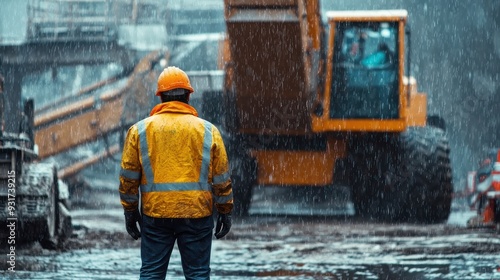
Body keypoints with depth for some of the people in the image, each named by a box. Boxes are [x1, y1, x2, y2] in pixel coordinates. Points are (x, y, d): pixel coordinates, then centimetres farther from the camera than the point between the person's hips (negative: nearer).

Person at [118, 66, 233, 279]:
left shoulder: (140, 130, 3)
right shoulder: (207, 130, 2)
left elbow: (128, 176, 3)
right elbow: (221, 178, 4)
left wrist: (130, 210, 12)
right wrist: (225, 211, 13)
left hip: (155, 213, 0)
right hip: (196, 214, 0)